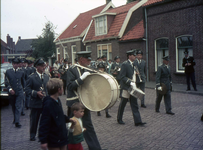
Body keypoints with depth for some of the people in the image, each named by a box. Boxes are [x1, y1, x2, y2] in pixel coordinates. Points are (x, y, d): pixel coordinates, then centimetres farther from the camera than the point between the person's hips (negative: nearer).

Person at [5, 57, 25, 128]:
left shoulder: (21, 72, 4)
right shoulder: (8, 72, 3)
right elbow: (6, 82, -1)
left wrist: (23, 89, 19)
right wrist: (10, 89, -15)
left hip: (19, 92, -1)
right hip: (11, 92, 1)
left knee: (18, 106, -8)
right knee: (13, 106, 14)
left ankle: (17, 122, -11)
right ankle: (15, 118, 34)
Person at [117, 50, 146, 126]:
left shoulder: (132, 64, 13)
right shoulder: (125, 64, -14)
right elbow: (122, 77, -19)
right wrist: (130, 83, -26)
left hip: (133, 88, 8)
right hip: (126, 88, -8)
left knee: (135, 105, 5)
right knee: (122, 104, 8)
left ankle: (138, 121, 7)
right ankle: (119, 119, 25)